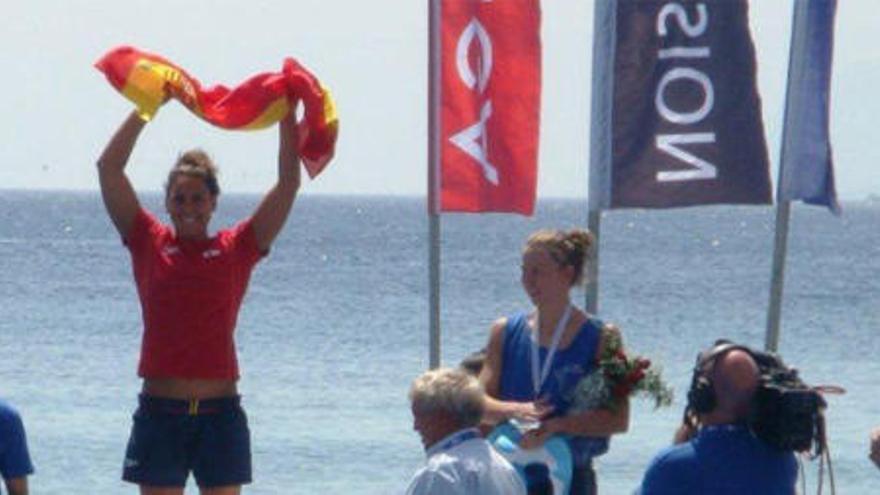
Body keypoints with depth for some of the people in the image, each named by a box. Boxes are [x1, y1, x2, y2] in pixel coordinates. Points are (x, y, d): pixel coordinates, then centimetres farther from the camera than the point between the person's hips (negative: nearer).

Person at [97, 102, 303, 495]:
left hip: (220, 413, 0)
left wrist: (287, 117, -3)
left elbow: (289, 183, 2)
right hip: (160, 410, 0)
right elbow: (109, 167, 0)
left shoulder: (236, 249, 5)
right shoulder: (150, 244, 5)